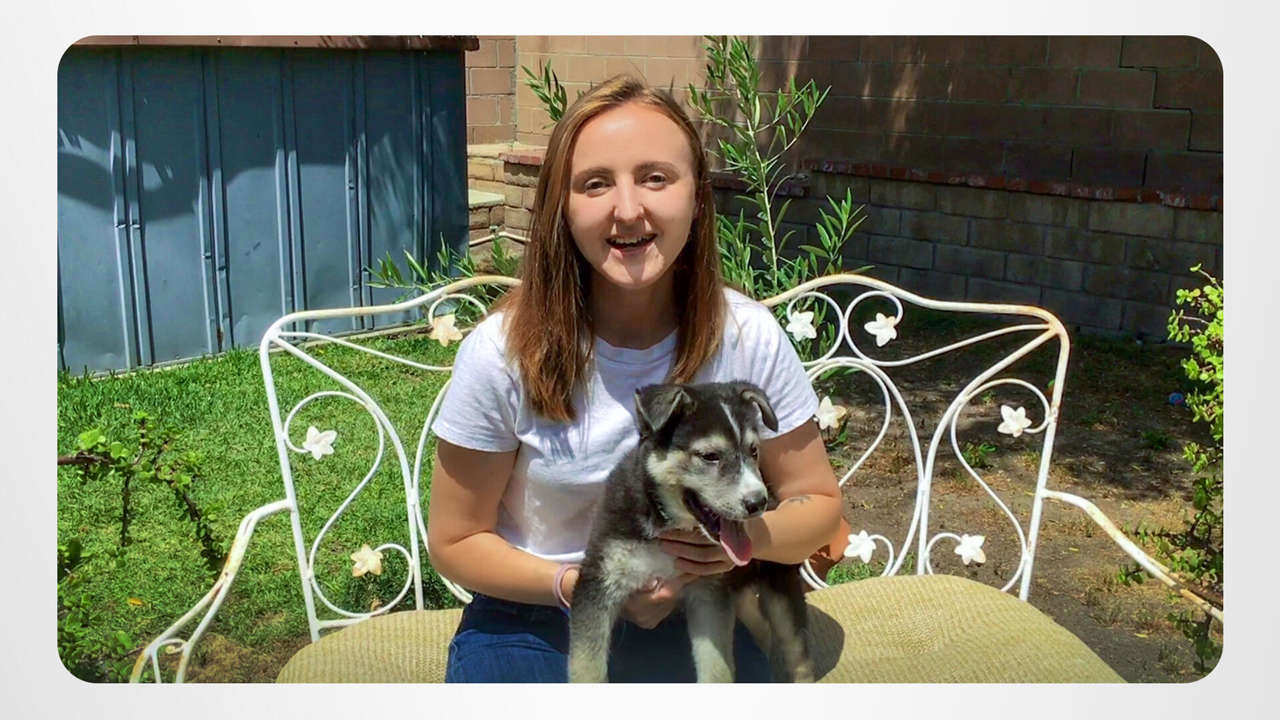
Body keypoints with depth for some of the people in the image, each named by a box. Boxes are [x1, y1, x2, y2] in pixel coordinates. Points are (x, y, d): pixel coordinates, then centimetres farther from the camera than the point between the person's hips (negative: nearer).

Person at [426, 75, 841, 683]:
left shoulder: (749, 338, -13)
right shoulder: (504, 352, -16)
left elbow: (817, 502, 0)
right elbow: (455, 540, -5)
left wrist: (748, 536, -22)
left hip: (695, 615, 2)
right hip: (534, 620, -1)